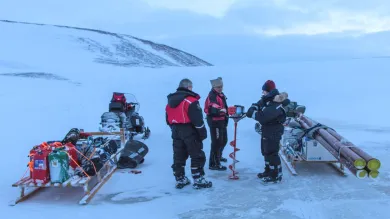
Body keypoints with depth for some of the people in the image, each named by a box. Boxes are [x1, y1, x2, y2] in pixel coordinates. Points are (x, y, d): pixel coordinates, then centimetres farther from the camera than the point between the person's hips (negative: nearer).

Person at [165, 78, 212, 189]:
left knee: (179, 156, 12)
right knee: (197, 156, 1)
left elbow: (168, 119, 16)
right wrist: (202, 132, -9)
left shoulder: (170, 101, 11)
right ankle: (198, 180, 1)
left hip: (176, 132, 7)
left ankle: (180, 179, 17)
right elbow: (197, 119, -16)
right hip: (189, 132, -7)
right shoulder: (191, 100, -13)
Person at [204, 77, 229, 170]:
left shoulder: (221, 94, 12)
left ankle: (218, 156, 45)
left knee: (224, 140, 23)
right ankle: (214, 164, -4)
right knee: (216, 142, -9)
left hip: (222, 121, 10)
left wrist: (226, 117, 29)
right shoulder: (212, 96, -20)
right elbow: (213, 109, -37)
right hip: (214, 121, -10)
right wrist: (221, 110, -53)